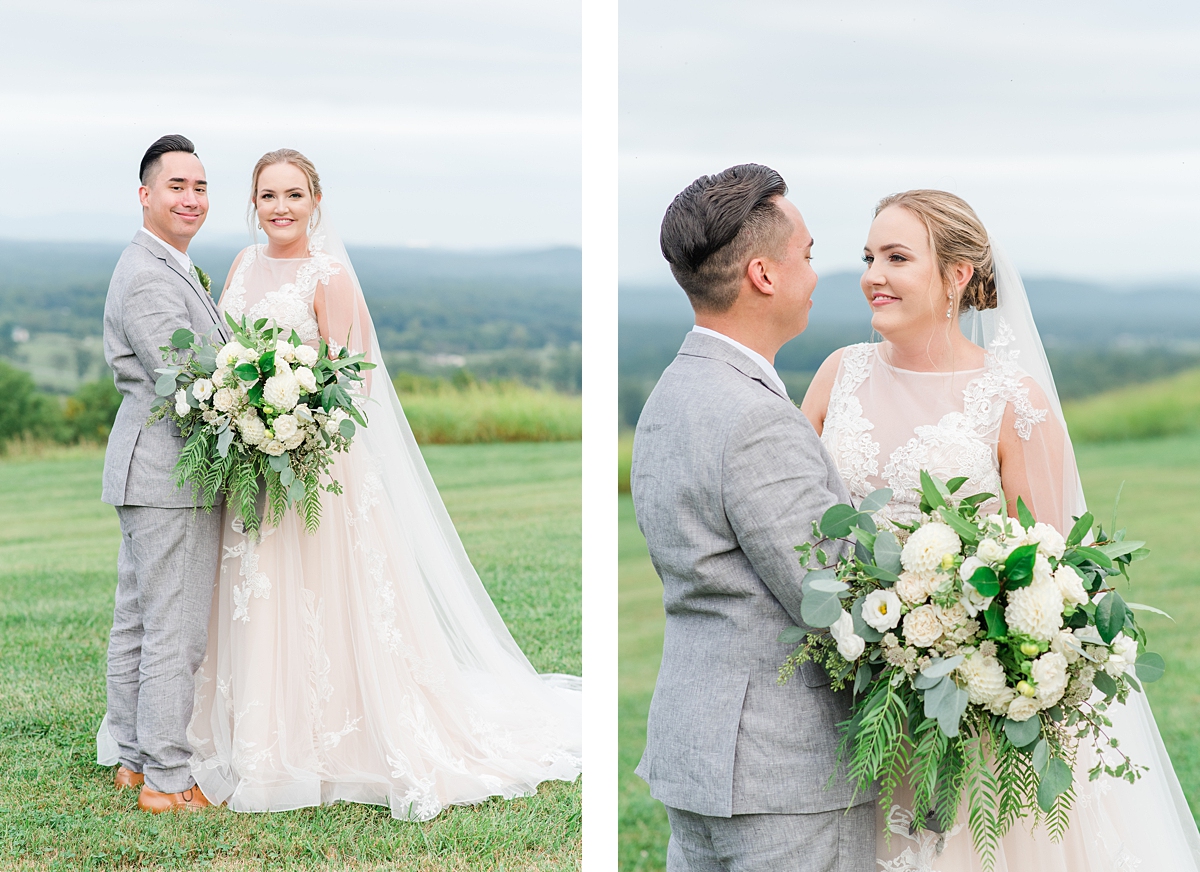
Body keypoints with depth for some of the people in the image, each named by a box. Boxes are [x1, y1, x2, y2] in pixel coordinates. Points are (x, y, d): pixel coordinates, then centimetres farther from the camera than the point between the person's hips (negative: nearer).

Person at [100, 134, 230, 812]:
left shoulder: (172, 268, 18)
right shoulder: (149, 279, -17)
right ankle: (166, 779, 0)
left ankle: (131, 757, 25)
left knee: (137, 620, 16)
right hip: (170, 474, -11)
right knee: (176, 630, -6)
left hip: (153, 472, 11)